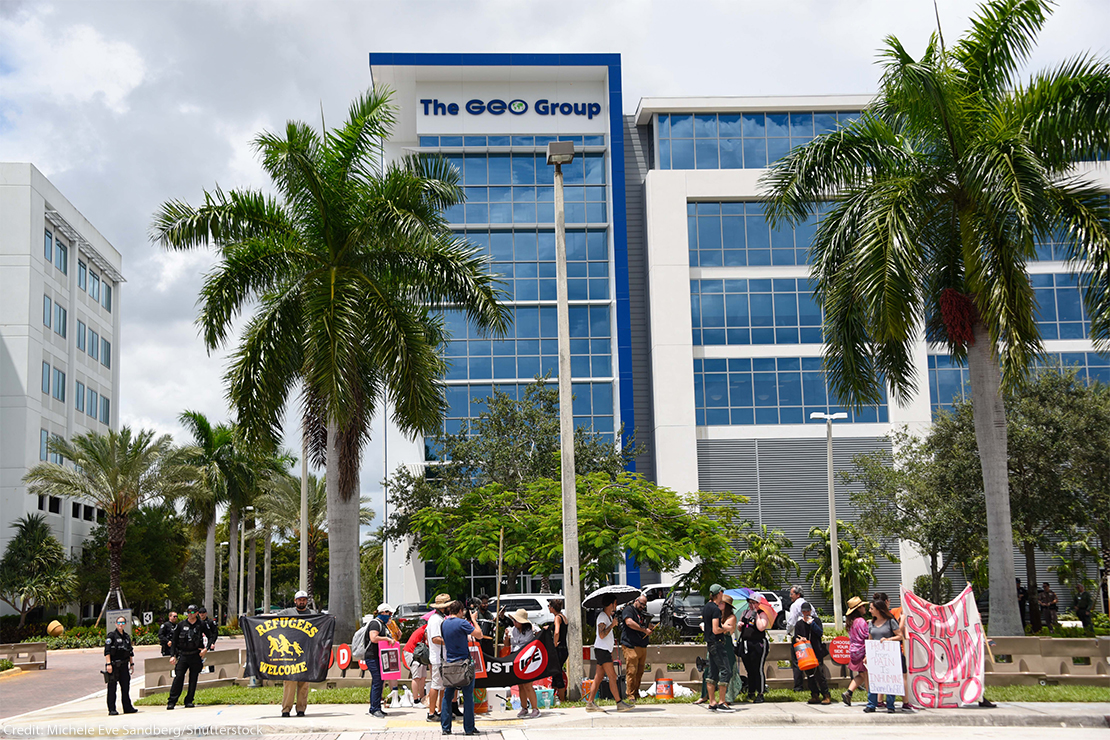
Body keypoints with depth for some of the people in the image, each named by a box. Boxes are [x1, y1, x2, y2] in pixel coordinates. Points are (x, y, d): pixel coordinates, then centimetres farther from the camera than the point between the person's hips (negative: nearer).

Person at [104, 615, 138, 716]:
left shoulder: (127, 637, 16)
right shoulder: (111, 635, -4)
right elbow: (107, 651, -10)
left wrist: (132, 663, 18)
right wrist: (108, 664, -17)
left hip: (124, 665, 6)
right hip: (113, 665, -6)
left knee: (126, 687, 8)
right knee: (112, 688, -3)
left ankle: (127, 708, 15)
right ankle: (112, 710, -1)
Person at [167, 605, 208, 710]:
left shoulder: (201, 626, 4)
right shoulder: (181, 625, 5)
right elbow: (174, 641, 7)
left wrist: (206, 648, -5)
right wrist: (173, 655, 0)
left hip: (195, 656, 0)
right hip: (182, 655, 0)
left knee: (193, 679, 3)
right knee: (178, 678, -7)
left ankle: (189, 701, 11)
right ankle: (172, 702, -4)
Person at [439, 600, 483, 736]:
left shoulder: (444, 624, 6)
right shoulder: (462, 623, -14)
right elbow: (479, 635, -12)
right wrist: (473, 620, 1)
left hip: (449, 664, 6)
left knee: (447, 696, 10)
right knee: (468, 696, 2)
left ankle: (445, 728, 10)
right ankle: (469, 728, 4)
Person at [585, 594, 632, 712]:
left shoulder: (609, 617, 19)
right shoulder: (602, 617, -11)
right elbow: (602, 635, -23)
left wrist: (611, 653, 23)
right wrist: (612, 625, -15)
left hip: (606, 650, 10)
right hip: (601, 650, -10)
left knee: (598, 678, 7)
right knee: (612, 676, -10)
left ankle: (590, 703, 7)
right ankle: (619, 704, -11)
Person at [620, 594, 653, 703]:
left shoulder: (643, 612, 21)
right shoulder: (628, 610, -3)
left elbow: (649, 627, 27)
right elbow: (629, 622, -21)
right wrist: (644, 630, -20)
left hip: (642, 647, 8)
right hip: (631, 647, -8)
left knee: (639, 672, 8)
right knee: (632, 672, -10)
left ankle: (636, 694, 16)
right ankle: (630, 696, -7)